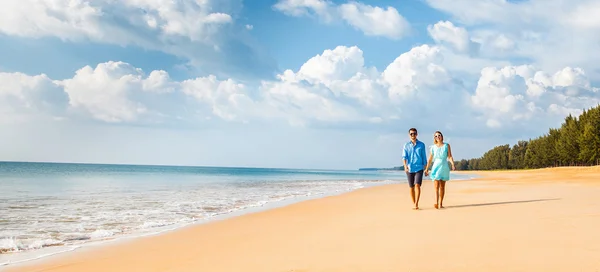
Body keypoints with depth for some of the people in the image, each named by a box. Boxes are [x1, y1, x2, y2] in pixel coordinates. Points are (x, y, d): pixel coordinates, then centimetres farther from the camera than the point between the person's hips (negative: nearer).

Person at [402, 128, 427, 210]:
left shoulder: (421, 145, 4)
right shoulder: (406, 145, 5)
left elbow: (424, 157, 8)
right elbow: (404, 156, -5)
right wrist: (405, 166, -23)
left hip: (419, 168, -2)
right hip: (409, 169, 2)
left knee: (417, 185, -17)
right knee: (411, 187, 8)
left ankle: (416, 204, -19)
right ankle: (414, 204, 19)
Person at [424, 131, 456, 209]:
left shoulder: (447, 145, 5)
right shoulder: (433, 147, 7)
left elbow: (450, 156, 0)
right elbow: (430, 159, 11)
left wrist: (453, 165, -15)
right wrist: (426, 169, 11)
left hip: (444, 167, 1)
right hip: (436, 166, -1)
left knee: (442, 186, 5)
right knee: (436, 186, -14)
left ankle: (441, 204, 12)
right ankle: (436, 202, -26)